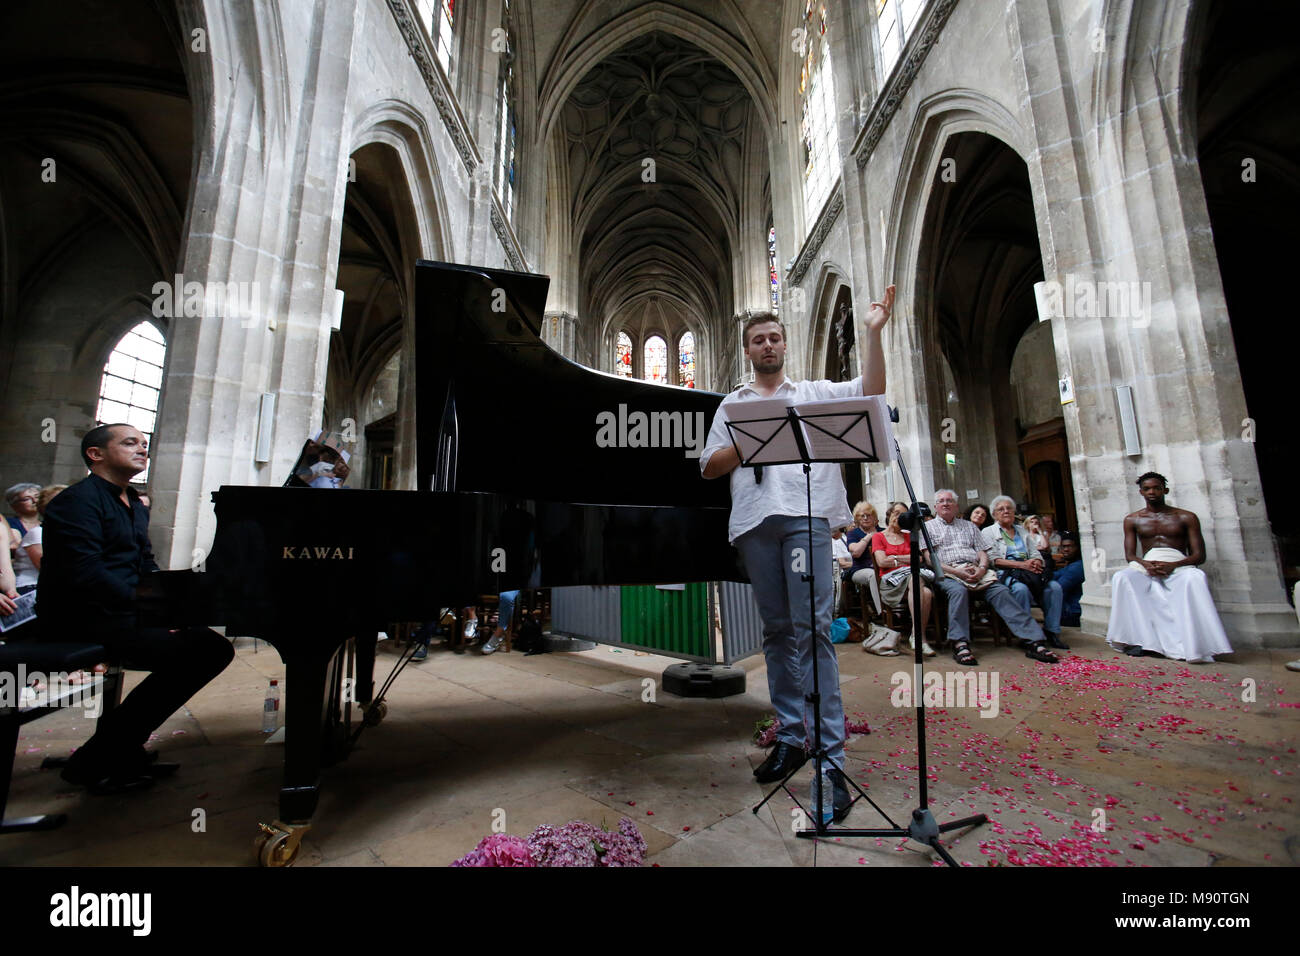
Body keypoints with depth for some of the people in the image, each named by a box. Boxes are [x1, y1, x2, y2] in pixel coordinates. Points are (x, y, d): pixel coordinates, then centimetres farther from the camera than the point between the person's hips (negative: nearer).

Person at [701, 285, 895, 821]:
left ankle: (832, 762, -4)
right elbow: (709, 467, 13)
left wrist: (872, 332, -2)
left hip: (805, 517, -2)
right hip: (755, 521, 3)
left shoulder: (814, 393, 19)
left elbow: (872, 391, 4)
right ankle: (790, 738, 20)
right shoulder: (733, 405, 22)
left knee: (811, 629, -10)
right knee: (777, 630, 8)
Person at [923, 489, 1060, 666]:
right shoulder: (928, 527, 14)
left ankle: (1033, 641, -27)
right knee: (958, 590, -36)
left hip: (975, 570, 4)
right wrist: (957, 571, -12)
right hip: (947, 572, -4)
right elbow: (930, 559, 1)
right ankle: (960, 644, -39)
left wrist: (981, 568, -6)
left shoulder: (968, 525, 27)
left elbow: (982, 552, 17)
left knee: (1000, 591, -24)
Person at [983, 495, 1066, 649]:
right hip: (1005, 574, -5)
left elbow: (1036, 554, 17)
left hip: (1028, 572, 5)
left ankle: (1052, 632, -13)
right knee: (1021, 588, -35)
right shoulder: (988, 532, 8)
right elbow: (993, 560, -5)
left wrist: (1036, 563, -8)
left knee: (1054, 587, -22)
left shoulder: (1022, 530, 25)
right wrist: (1022, 564, -15)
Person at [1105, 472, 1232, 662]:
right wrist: (1146, 564, -16)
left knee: (1195, 577, -38)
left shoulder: (1186, 518, 12)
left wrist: (1172, 565, -17)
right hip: (1146, 567, 1)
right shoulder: (1132, 520, 15)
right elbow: (1129, 555, 9)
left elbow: (1199, 555, 4)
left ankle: (1194, 646, -34)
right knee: (1121, 577, -33)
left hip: (1178, 566, -1)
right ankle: (1135, 639, -34)